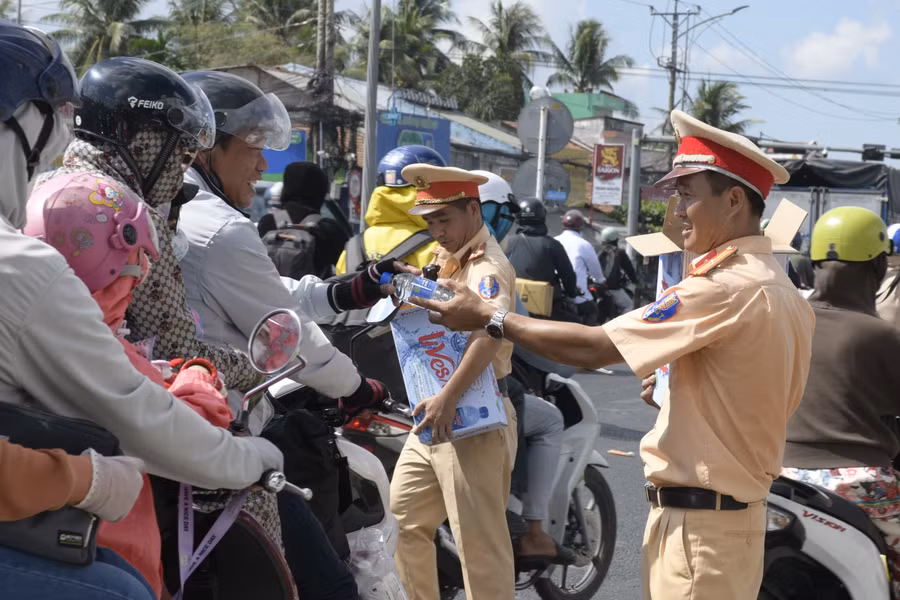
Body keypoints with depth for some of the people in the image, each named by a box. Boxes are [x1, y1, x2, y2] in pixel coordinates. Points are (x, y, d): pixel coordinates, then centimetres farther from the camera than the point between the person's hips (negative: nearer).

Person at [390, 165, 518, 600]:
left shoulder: (487, 265, -17)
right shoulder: (445, 258, 14)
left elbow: (489, 334, -35)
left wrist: (448, 397, -44)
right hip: (434, 415, 10)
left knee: (479, 542, -5)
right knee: (404, 517, 17)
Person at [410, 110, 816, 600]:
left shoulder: (729, 288, -21)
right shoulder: (784, 292, 9)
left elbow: (592, 348, -20)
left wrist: (488, 317, -11)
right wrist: (676, 378, 12)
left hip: (697, 522, -9)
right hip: (740, 508, 9)